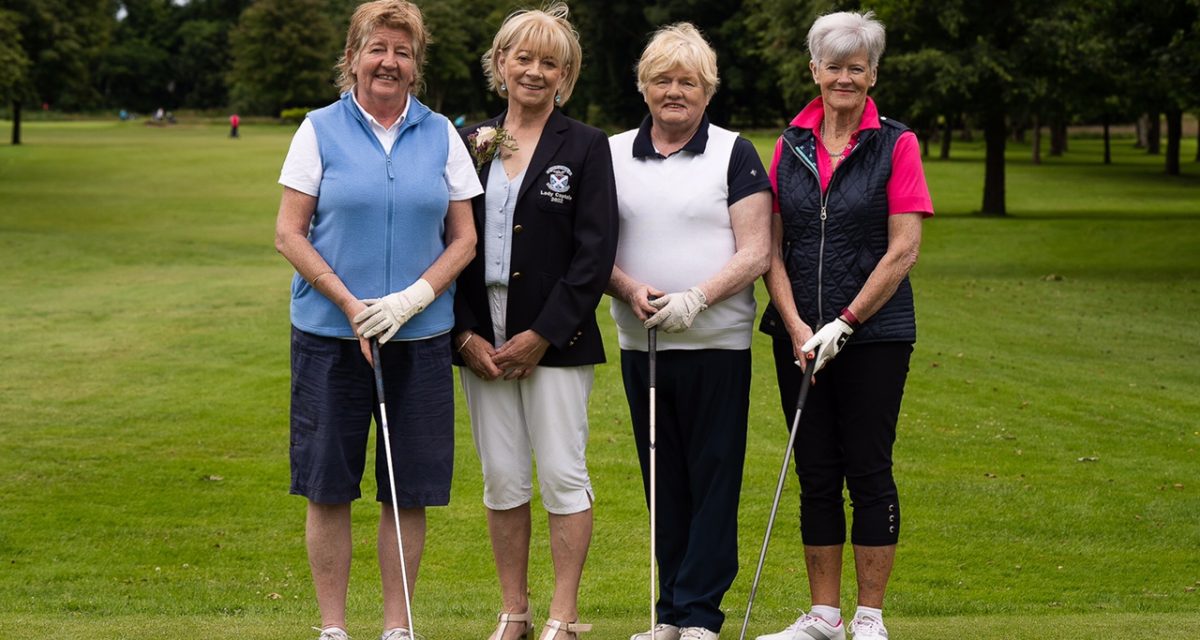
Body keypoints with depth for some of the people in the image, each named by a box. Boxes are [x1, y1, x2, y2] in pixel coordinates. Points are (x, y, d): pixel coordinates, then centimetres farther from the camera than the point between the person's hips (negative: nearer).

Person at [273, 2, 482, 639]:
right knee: (328, 486, 2)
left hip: (420, 337, 2)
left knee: (410, 491, 4)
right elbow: (289, 234, -2)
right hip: (329, 334, -1)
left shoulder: (440, 135, 7)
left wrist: (411, 299, -9)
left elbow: (463, 238, 6)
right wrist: (351, 305, -11)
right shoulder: (320, 131, 1)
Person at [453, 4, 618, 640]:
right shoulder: (471, 144, 9)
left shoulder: (586, 147, 0)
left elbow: (594, 254, -6)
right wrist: (465, 333, -3)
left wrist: (542, 336, -12)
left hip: (555, 341, -3)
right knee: (502, 480, 7)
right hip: (482, 341, 3)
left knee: (563, 476, -3)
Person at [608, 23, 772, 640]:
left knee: (712, 479, -2)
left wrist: (694, 298, -18)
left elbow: (754, 251, -5)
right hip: (640, 344, 3)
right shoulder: (613, 154, 10)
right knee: (663, 481, 8)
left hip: (716, 343, -3)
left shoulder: (734, 154, 1)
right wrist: (628, 289, -11)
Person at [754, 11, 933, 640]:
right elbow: (773, 247, 6)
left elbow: (902, 250, -8)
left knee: (868, 470, -1)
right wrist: (796, 327, -6)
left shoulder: (895, 145, -3)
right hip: (800, 335, 4)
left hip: (875, 334, -4)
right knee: (816, 474, 7)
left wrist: (845, 323, -12)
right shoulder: (790, 146, 8)